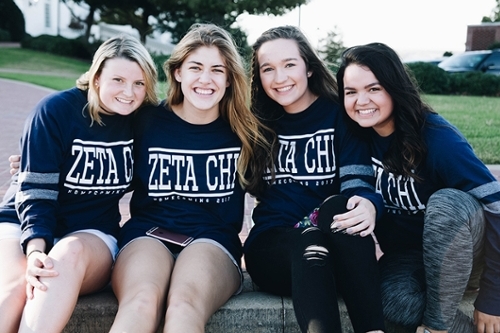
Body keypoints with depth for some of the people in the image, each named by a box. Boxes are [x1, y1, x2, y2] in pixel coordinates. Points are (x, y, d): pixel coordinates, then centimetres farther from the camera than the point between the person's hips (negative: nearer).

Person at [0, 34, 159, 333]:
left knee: (70, 252, -36)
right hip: (26, 224, -1)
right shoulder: (56, 110, -10)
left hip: (93, 234, 2)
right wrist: (36, 248, -30)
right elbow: (35, 190, -14)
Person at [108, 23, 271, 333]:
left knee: (185, 307, -35)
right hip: (147, 235, 0)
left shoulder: (245, 130, 7)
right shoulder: (147, 121, 4)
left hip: (213, 242, 0)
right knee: (142, 303, -34)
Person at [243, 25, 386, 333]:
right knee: (311, 243, -35)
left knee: (339, 205, -34)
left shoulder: (340, 115, 3)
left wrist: (368, 205, -32)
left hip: (338, 248, 0)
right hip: (272, 246, 0)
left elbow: (358, 182, -9)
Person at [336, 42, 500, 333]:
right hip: (405, 257, 2)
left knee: (446, 202, -34)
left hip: (458, 250, -2)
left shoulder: (436, 137, -22)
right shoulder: (358, 137, -7)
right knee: (391, 298, -32)